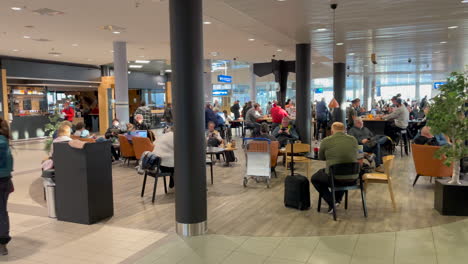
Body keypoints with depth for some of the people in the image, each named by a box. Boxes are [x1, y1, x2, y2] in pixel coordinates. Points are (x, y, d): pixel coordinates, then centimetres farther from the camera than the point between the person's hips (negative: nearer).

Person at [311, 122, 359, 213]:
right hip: (352, 179, 4)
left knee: (314, 178, 24)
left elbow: (321, 158, 10)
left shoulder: (326, 141, -7)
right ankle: (338, 198, 40)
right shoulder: (353, 140, 3)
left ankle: (332, 203, 10)